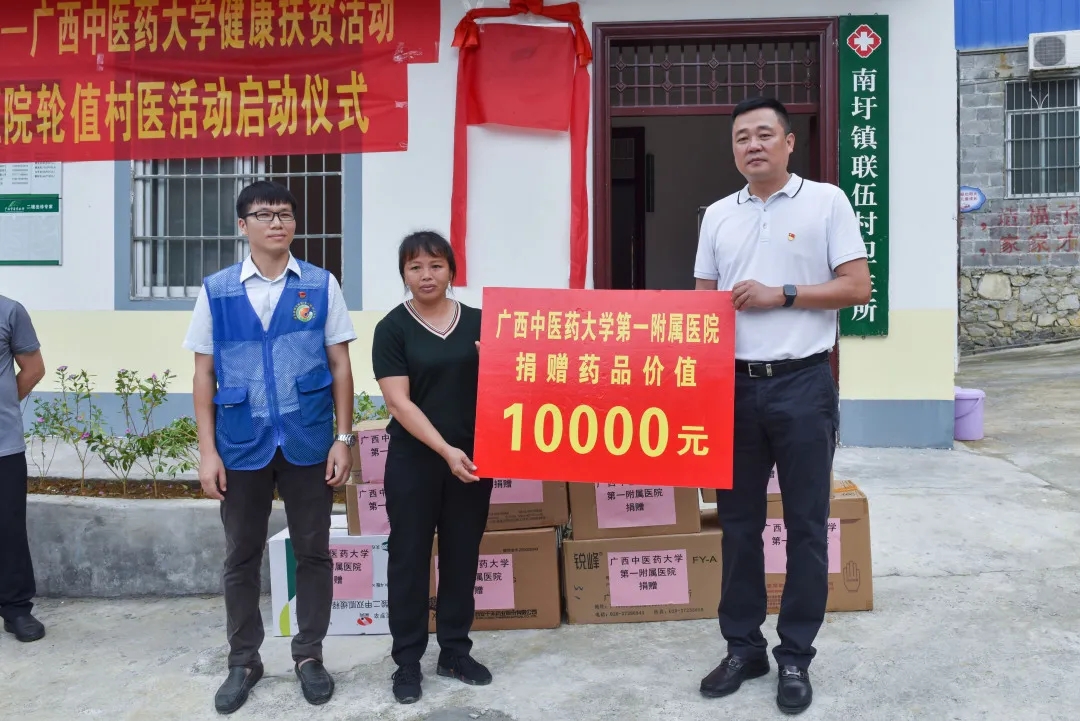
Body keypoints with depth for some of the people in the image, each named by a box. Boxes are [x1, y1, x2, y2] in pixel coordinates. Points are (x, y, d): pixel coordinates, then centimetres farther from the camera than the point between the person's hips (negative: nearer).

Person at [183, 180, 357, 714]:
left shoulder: (321, 285, 1)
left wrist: (343, 438, -3)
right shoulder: (216, 290, 2)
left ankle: (309, 654, 27)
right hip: (241, 444, 1)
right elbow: (204, 374, 3)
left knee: (313, 552, 9)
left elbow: (339, 365, 2)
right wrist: (207, 450, -2)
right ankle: (243, 660, 30)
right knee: (242, 556, 13)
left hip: (308, 441, 0)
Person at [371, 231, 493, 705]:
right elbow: (398, 402, -10)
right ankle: (407, 661, 19)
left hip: (472, 459, 3)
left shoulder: (478, 323, 5)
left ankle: (455, 651, 27)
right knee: (410, 557, 5)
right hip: (414, 461, -3)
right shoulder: (393, 328, -3)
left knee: (462, 555, 11)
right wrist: (445, 449, -18)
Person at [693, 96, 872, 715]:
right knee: (738, 523, 10)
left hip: (803, 385, -3)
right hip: (735, 385, 4)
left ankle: (796, 656, 20)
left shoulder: (826, 200, 0)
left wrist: (781, 294, -13)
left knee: (806, 525, 5)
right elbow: (704, 300, 12)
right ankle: (744, 646, 24)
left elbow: (858, 287, -4)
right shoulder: (718, 215, 12)